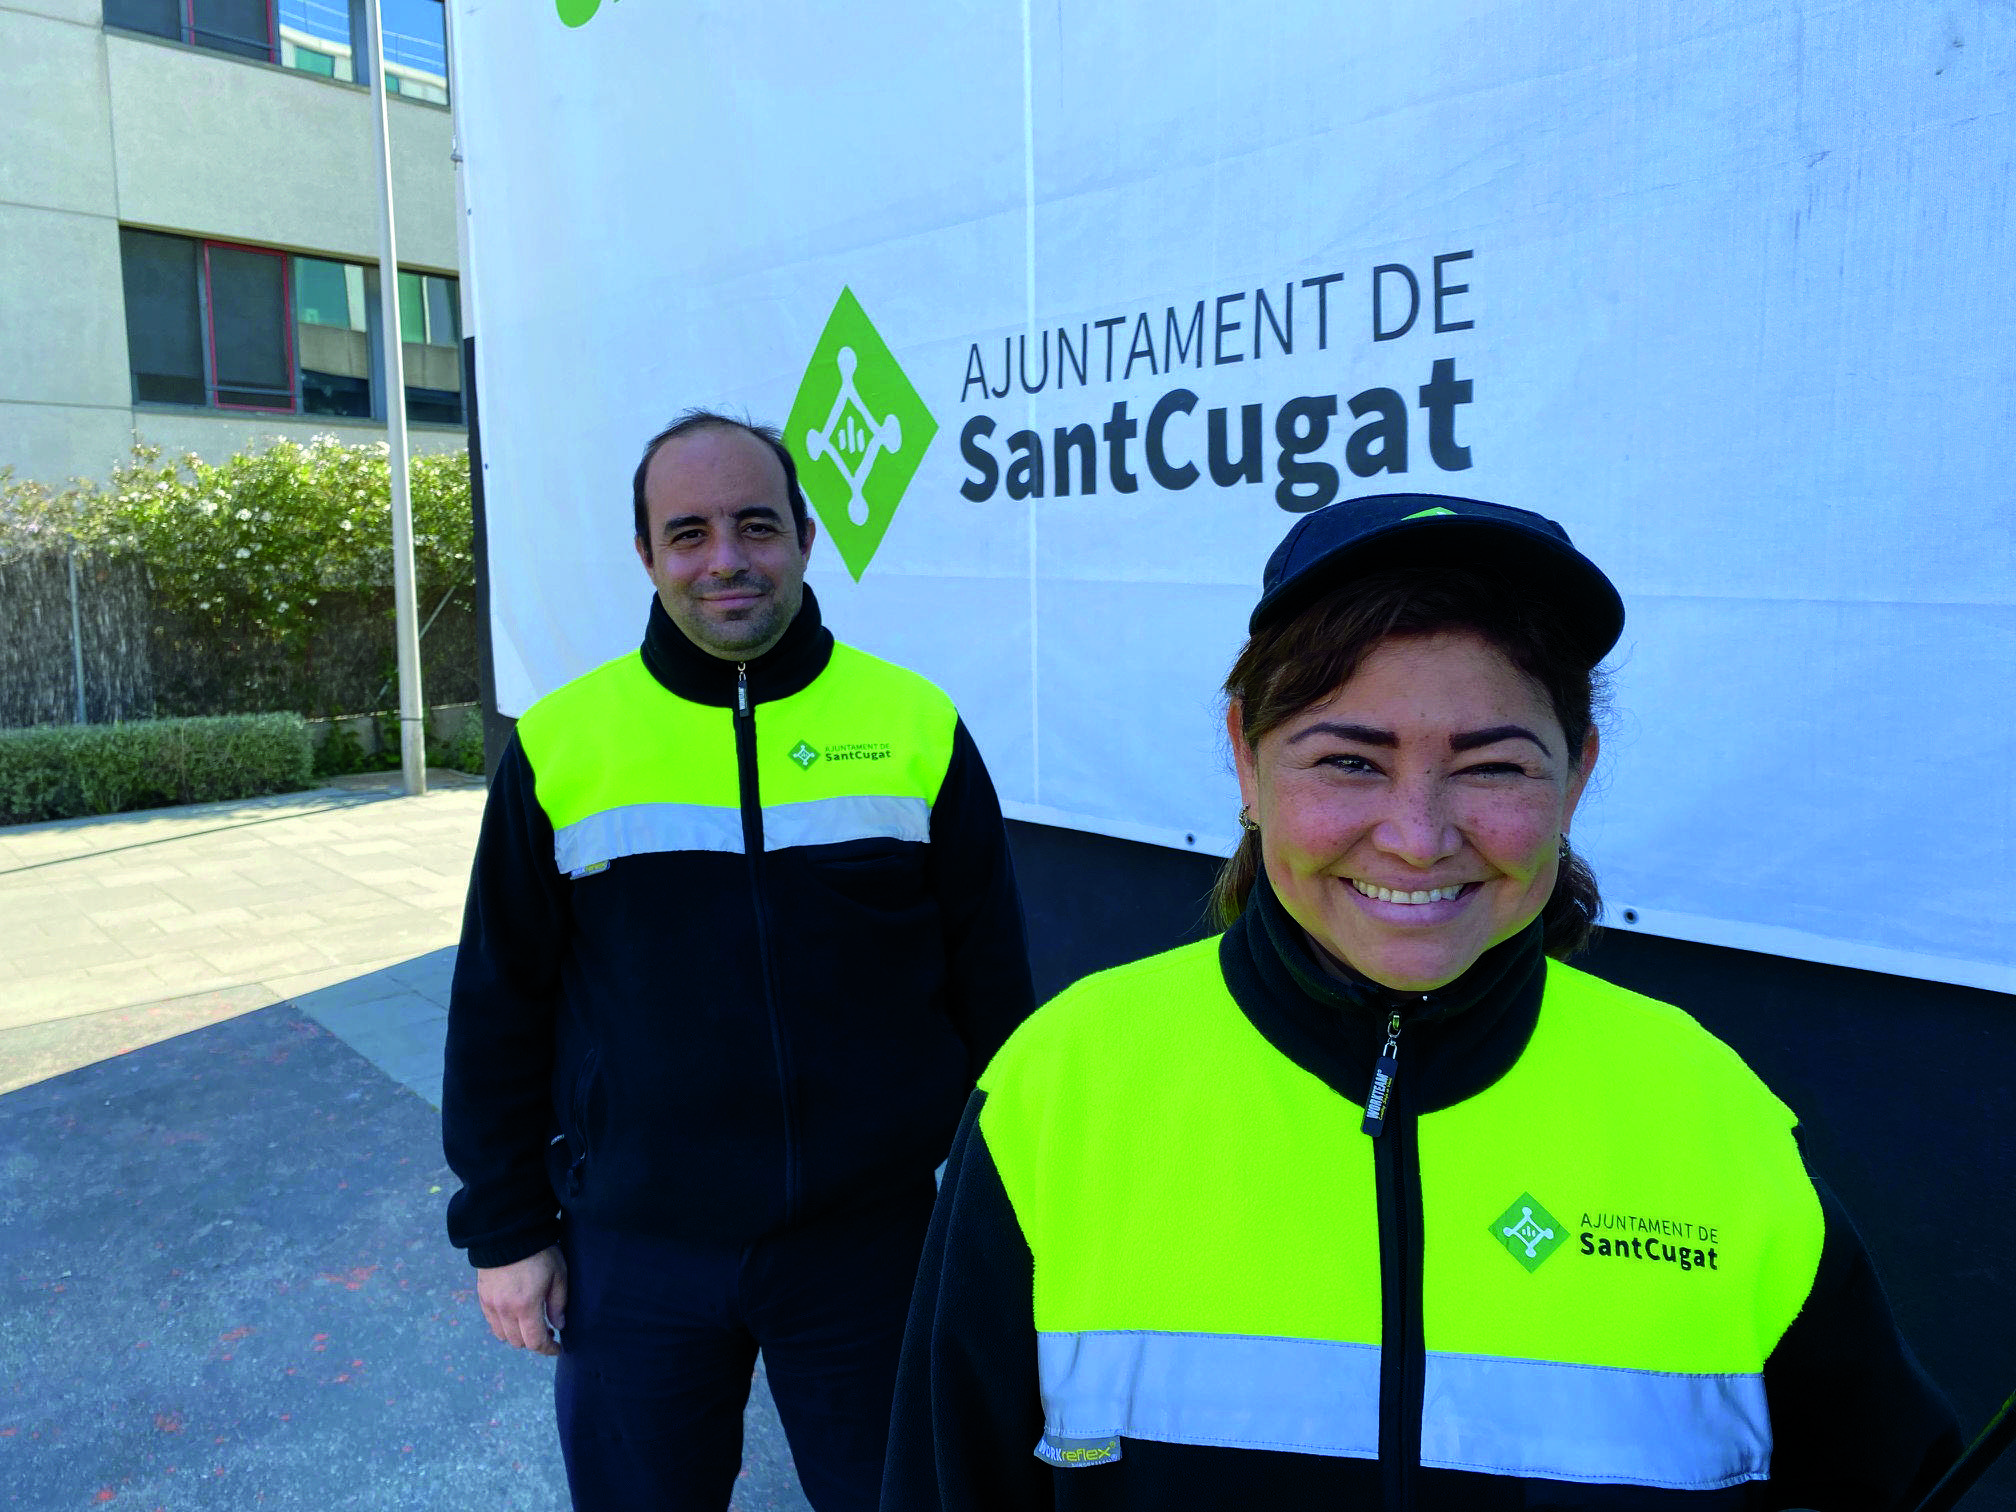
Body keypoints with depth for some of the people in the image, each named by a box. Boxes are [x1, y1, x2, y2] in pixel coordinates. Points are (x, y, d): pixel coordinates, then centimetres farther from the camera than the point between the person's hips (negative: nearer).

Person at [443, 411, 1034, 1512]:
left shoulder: (917, 728, -5)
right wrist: (504, 1227, 5)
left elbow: (992, 994, 2)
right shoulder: (558, 742, -4)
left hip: (870, 1245, 0)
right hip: (632, 1257, 1)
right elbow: (498, 1007, 4)